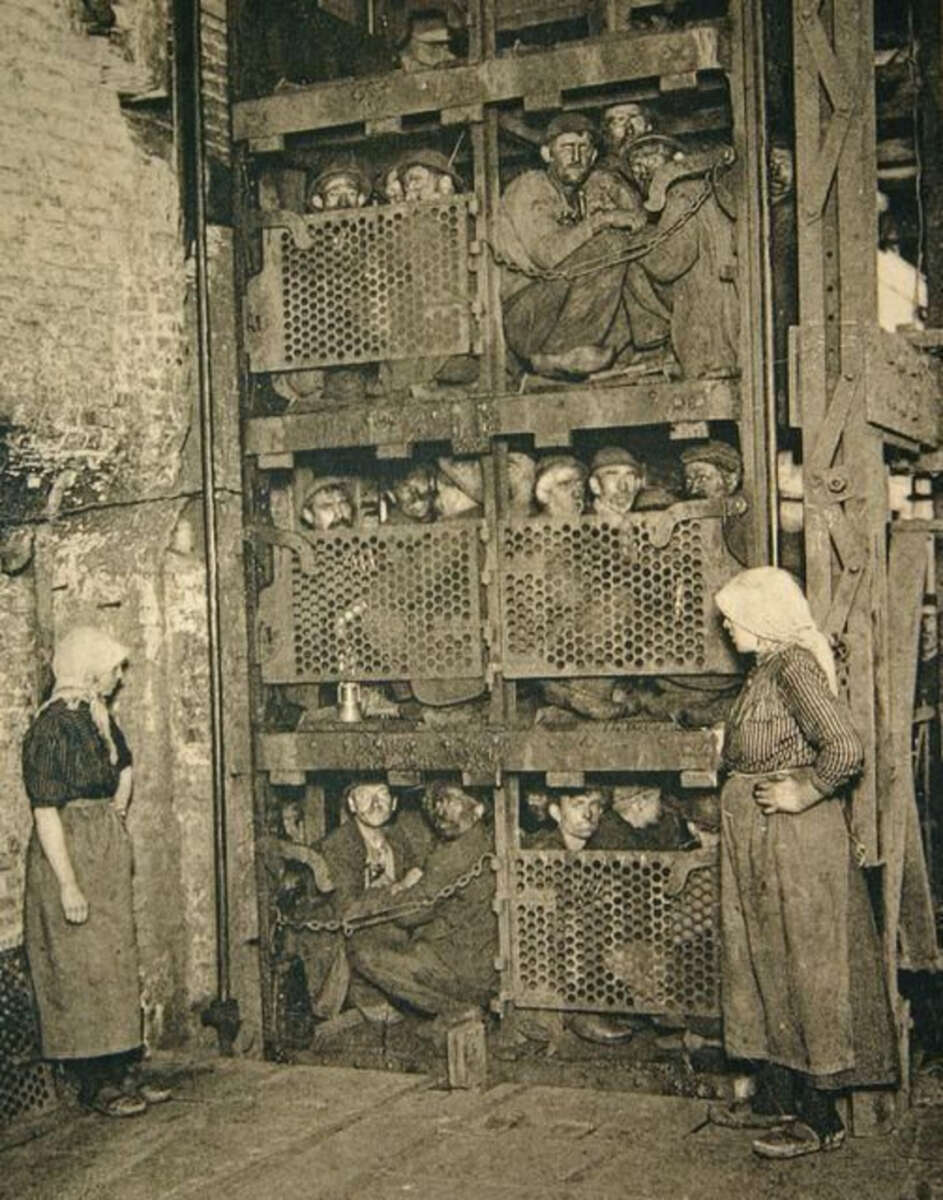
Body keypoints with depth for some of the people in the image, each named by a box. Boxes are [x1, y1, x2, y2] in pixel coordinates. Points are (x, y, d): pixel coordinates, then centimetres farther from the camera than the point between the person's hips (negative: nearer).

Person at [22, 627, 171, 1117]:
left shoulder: (99, 718, 9)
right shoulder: (53, 727, -17)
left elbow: (125, 768, 29)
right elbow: (45, 813, -21)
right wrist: (68, 886, -23)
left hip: (108, 855, 9)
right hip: (70, 855, -9)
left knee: (117, 962, 13)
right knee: (82, 969, -1)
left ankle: (122, 1073, 21)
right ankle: (96, 1084, 8)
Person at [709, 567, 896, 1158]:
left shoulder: (795, 666, -18)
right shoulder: (770, 667, 12)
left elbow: (845, 746, -29)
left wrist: (803, 794, -19)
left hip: (795, 842, -10)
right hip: (761, 842, 10)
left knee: (806, 966, -3)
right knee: (766, 963, 16)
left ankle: (822, 1117, 6)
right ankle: (777, 1097, 27)